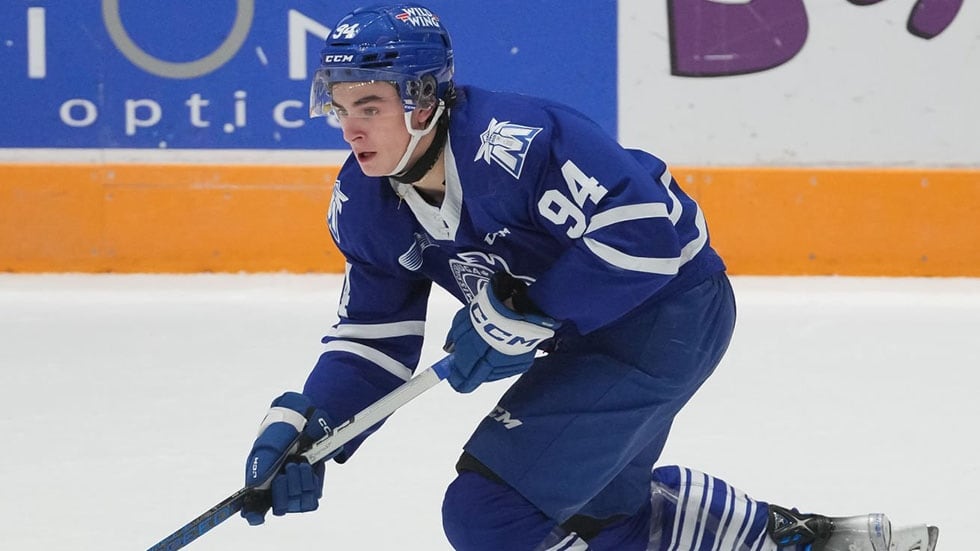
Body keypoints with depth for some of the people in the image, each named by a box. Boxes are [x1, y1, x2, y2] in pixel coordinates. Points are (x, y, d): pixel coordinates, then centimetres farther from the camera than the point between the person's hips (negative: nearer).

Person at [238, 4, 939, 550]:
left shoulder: (514, 142, -31)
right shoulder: (364, 205, -5)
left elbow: (645, 232, -34)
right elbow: (372, 341, 1)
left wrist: (522, 320, -30)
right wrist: (300, 428, -15)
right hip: (585, 331, 10)